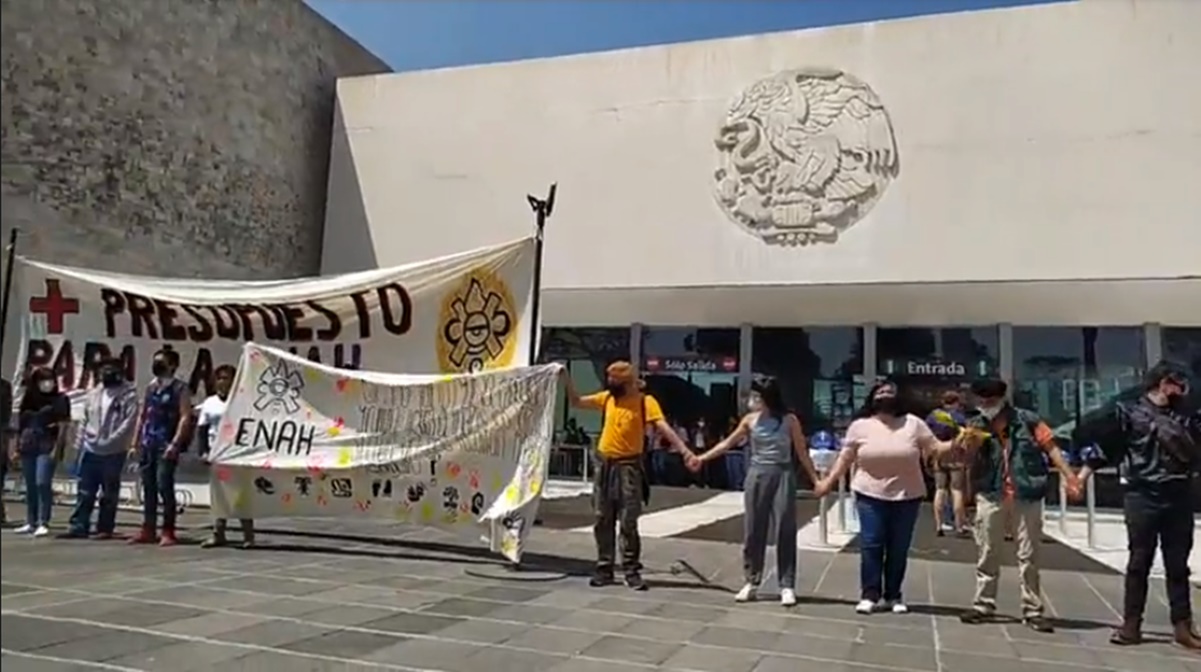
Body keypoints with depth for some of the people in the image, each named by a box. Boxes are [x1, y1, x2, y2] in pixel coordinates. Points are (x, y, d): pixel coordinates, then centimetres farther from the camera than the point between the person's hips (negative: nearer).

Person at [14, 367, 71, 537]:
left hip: (47, 447, -5)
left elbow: (63, 426, -6)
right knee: (30, 486, 9)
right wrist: (18, 446, 9)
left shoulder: (60, 399, -2)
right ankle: (31, 523, 15)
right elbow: (21, 424, 15)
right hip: (28, 447, 5)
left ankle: (43, 523, -11)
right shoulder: (28, 399, 13)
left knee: (43, 483, -13)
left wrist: (57, 449, -12)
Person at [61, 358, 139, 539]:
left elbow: (129, 422, -15)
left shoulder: (128, 394, -7)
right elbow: (85, 421, 16)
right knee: (85, 492, 7)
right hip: (90, 450, 5)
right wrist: (80, 444, 10)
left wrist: (110, 442, -20)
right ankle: (78, 526, 11)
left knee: (109, 494, 4)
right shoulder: (93, 393, 13)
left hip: (113, 452, -5)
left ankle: (105, 528, 10)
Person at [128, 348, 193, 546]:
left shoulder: (179, 388, -4)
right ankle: (148, 530, 17)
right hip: (147, 445, 7)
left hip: (166, 446, -7)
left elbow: (185, 417, -12)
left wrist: (175, 444, -20)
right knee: (148, 488, 9)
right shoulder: (150, 387, 16)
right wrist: (135, 444, 14)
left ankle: (168, 532, -4)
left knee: (164, 486, -10)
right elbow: (142, 416, 19)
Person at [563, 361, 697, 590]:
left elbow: (664, 428, -19)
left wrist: (685, 452, -31)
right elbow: (576, 402, 16)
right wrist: (566, 377, 6)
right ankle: (604, 569, 19)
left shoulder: (645, 401, -9)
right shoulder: (607, 398, 7)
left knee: (628, 522, -3)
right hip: (605, 465, 5)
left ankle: (632, 571, 7)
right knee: (603, 521, 9)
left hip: (628, 467, -5)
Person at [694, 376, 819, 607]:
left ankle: (787, 586, 7)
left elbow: (802, 453, 1)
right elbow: (727, 443, 10)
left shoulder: (789, 421, -4)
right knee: (753, 530, 6)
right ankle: (752, 582, 17)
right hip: (757, 475, 3)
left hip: (782, 476, -2)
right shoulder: (750, 420, 2)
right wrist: (702, 458, 7)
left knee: (785, 531, -1)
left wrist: (816, 479, -4)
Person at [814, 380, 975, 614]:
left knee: (898, 549, 8)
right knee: (870, 546, -3)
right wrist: (828, 482, 3)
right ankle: (869, 595, 5)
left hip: (907, 497, 1)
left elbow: (935, 449, 3)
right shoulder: (860, 426, 1)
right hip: (871, 496, -1)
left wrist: (955, 444, -16)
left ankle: (893, 596, 19)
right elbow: (845, 458, 6)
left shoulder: (913, 423, 1)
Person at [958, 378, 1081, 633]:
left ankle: (1032, 610, 13)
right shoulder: (976, 426, 4)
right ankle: (983, 604, 18)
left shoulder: (1027, 420, -2)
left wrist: (1068, 475, -10)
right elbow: (967, 461, 0)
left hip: (1026, 495, -2)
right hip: (991, 495, 2)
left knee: (1028, 555, 6)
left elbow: (1050, 447, -1)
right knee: (987, 553, 8)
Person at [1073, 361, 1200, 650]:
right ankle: (1131, 625, 9)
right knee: (1139, 562, 3)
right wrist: (1083, 474, -3)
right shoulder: (1129, 412, -1)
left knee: (1178, 564, 8)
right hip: (1143, 497, -3)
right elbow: (1104, 444, 1)